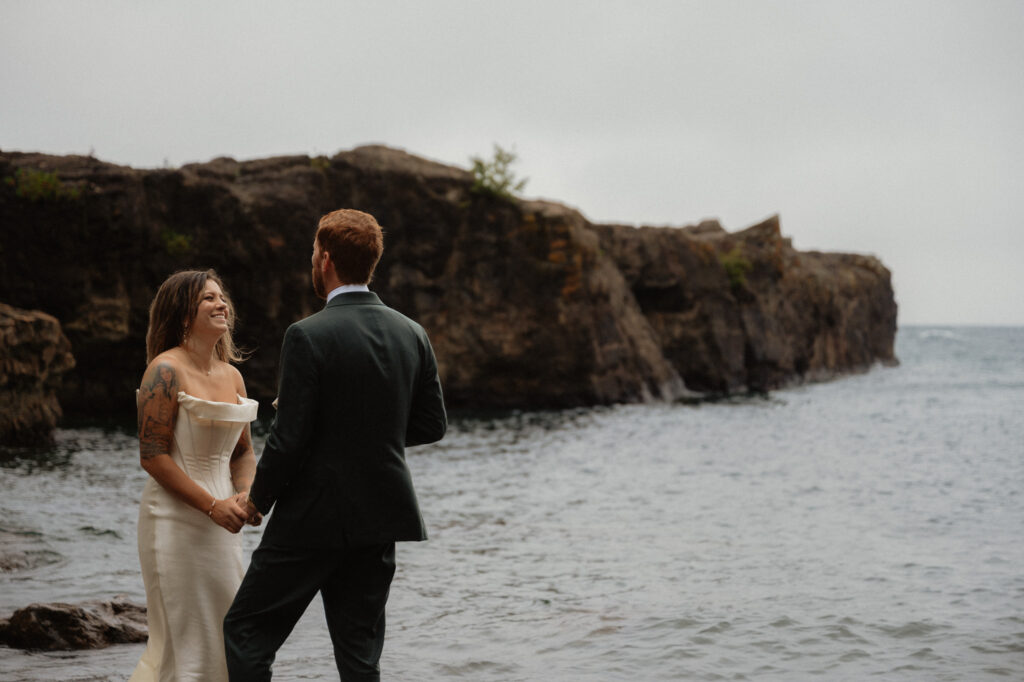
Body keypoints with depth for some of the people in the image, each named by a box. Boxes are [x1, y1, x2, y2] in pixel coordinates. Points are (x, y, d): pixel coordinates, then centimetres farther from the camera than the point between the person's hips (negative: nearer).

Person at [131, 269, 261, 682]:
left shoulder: (232, 376, 10)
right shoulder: (166, 370, -12)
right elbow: (152, 455, -16)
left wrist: (243, 495, -5)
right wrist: (212, 505, -18)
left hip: (220, 523, 7)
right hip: (177, 519, -7)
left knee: (228, 638, 11)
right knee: (185, 641, -3)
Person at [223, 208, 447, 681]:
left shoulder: (308, 336, -15)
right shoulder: (412, 334, 3)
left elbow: (290, 438, -16)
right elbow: (432, 424, 9)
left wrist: (258, 499, 0)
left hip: (315, 519, -6)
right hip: (381, 519, 6)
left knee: (245, 630, 8)